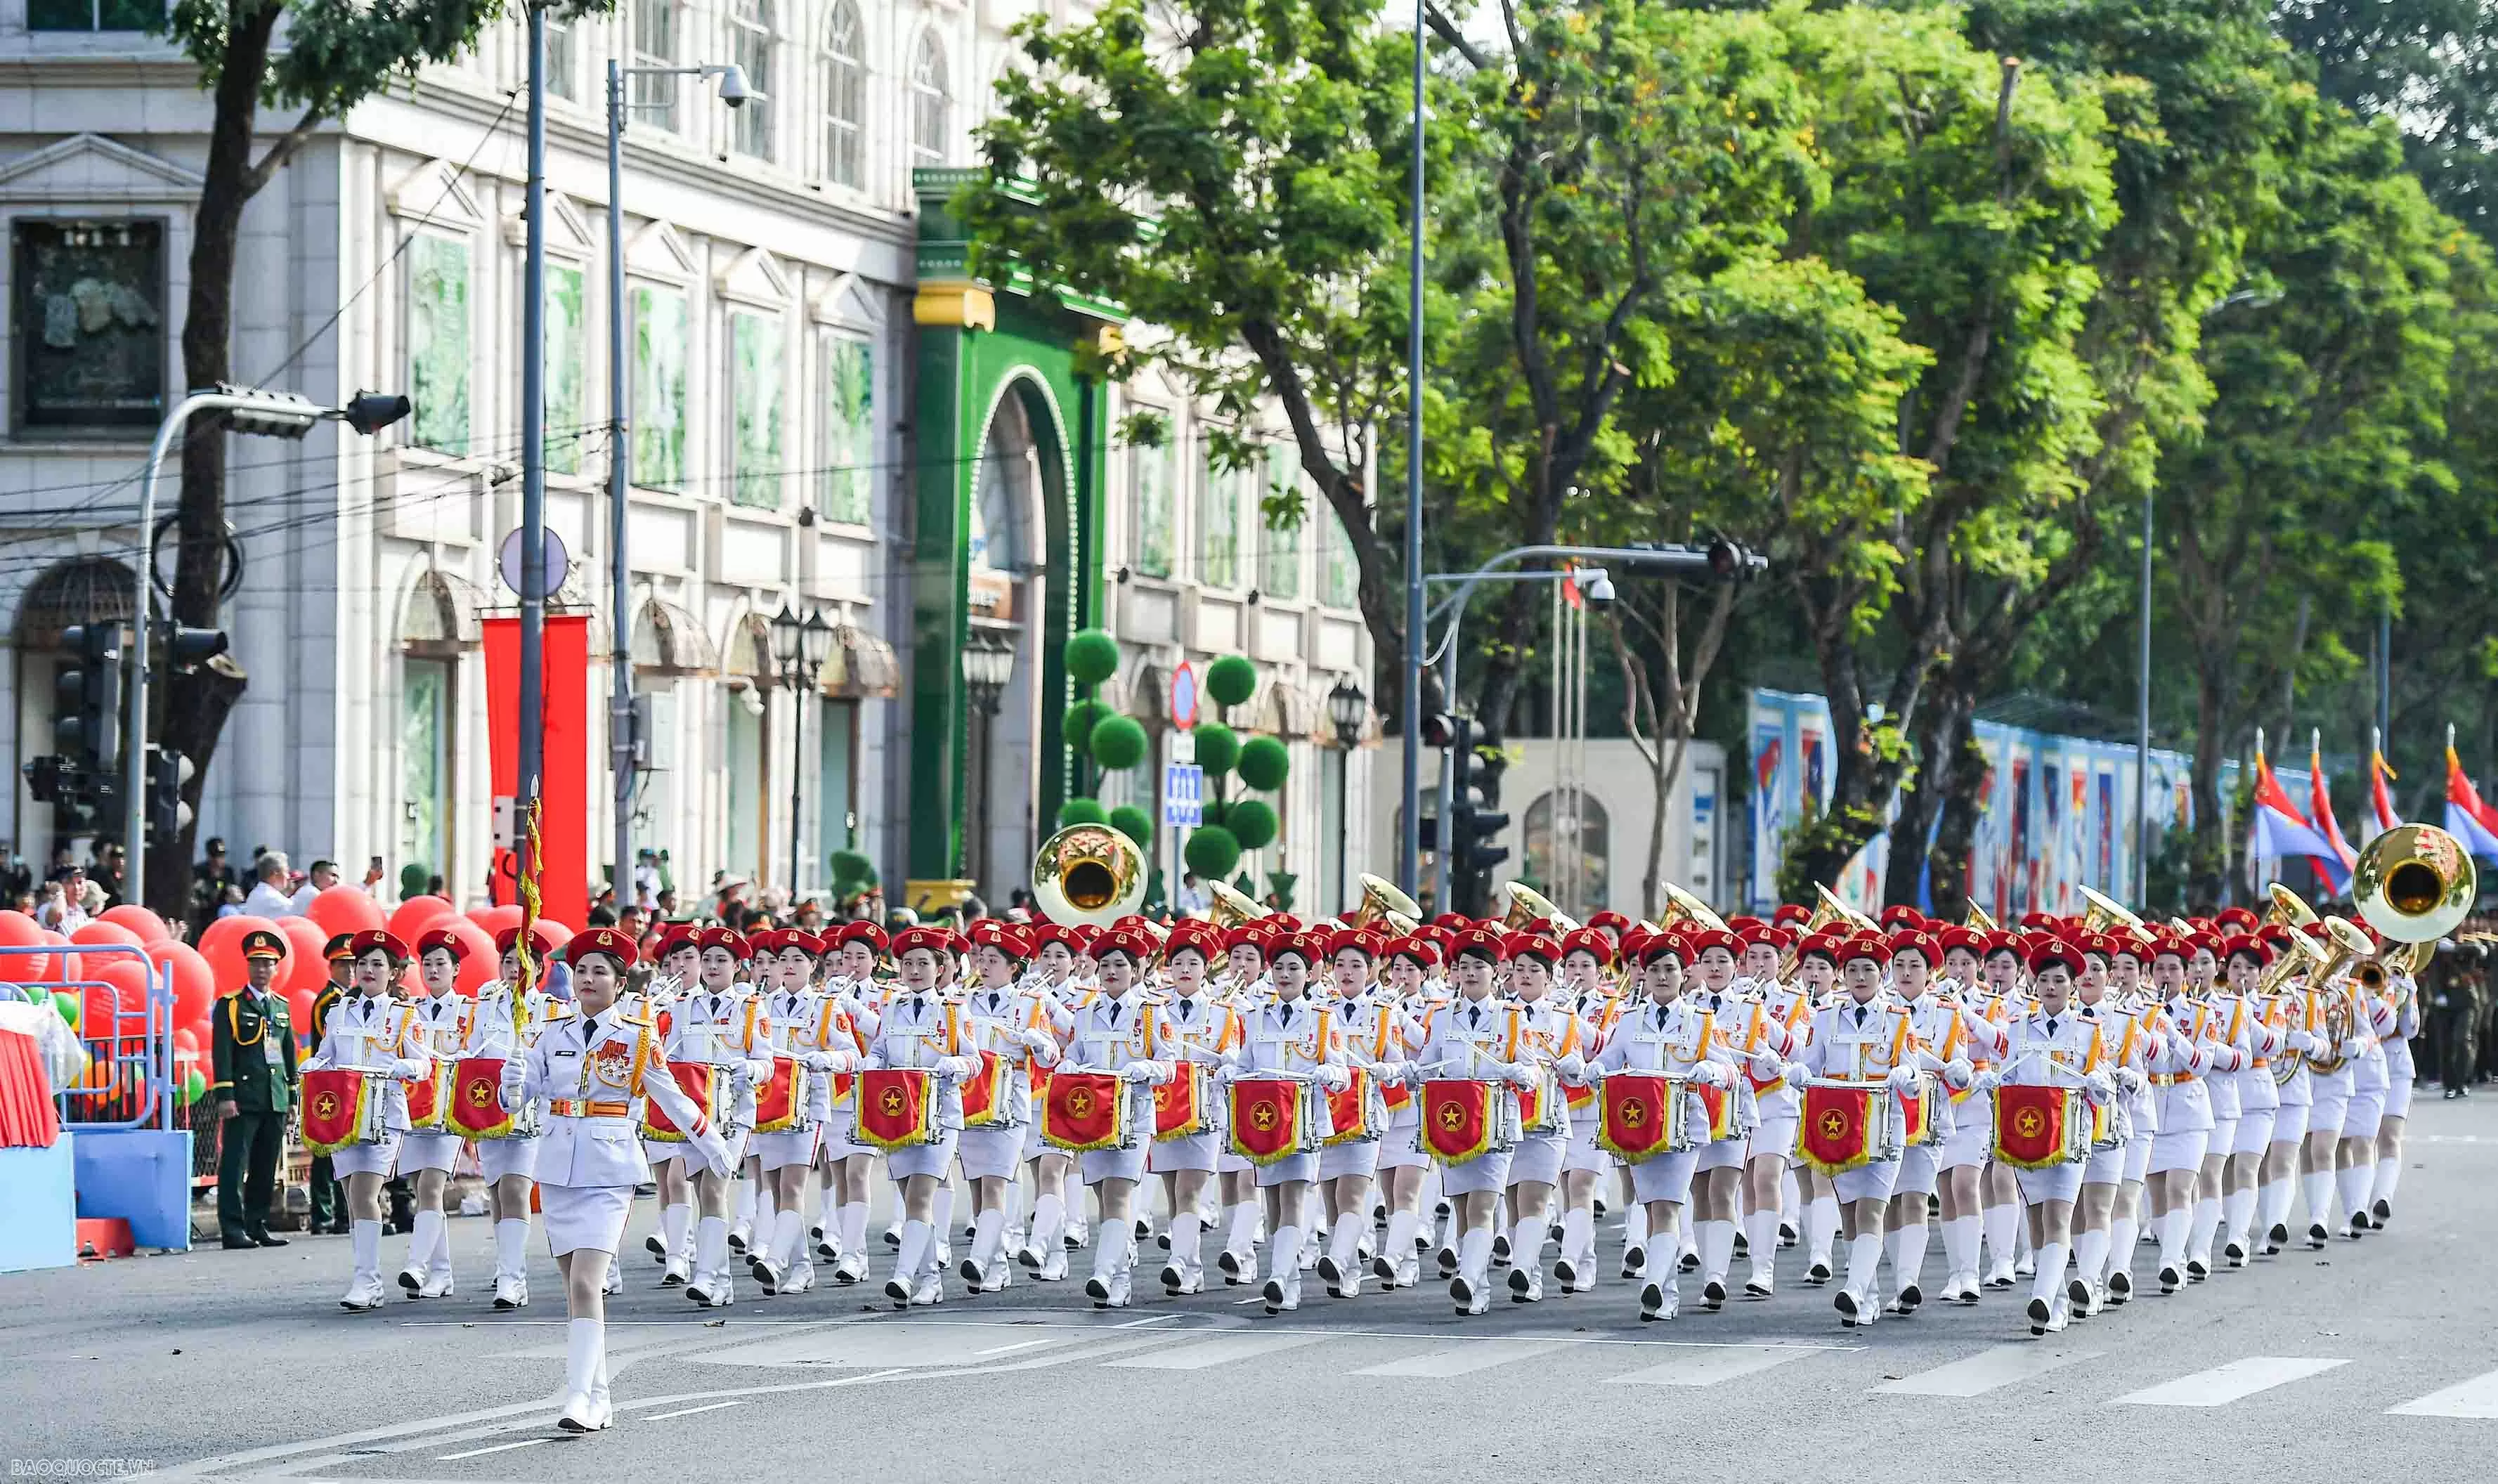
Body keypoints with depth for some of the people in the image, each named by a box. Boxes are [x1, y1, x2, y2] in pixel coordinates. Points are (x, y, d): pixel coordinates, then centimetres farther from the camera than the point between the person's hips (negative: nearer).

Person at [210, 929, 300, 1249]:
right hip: (243, 1099, -6)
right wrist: (225, 1096, -14)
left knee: (266, 1168, 8)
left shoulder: (281, 1006, 17)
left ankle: (258, 1226, 15)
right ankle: (233, 1229, -7)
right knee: (235, 1164, -7)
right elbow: (221, 1052, -7)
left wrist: (293, 1096, 16)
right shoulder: (231, 1005, -1)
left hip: (276, 1101, 6)